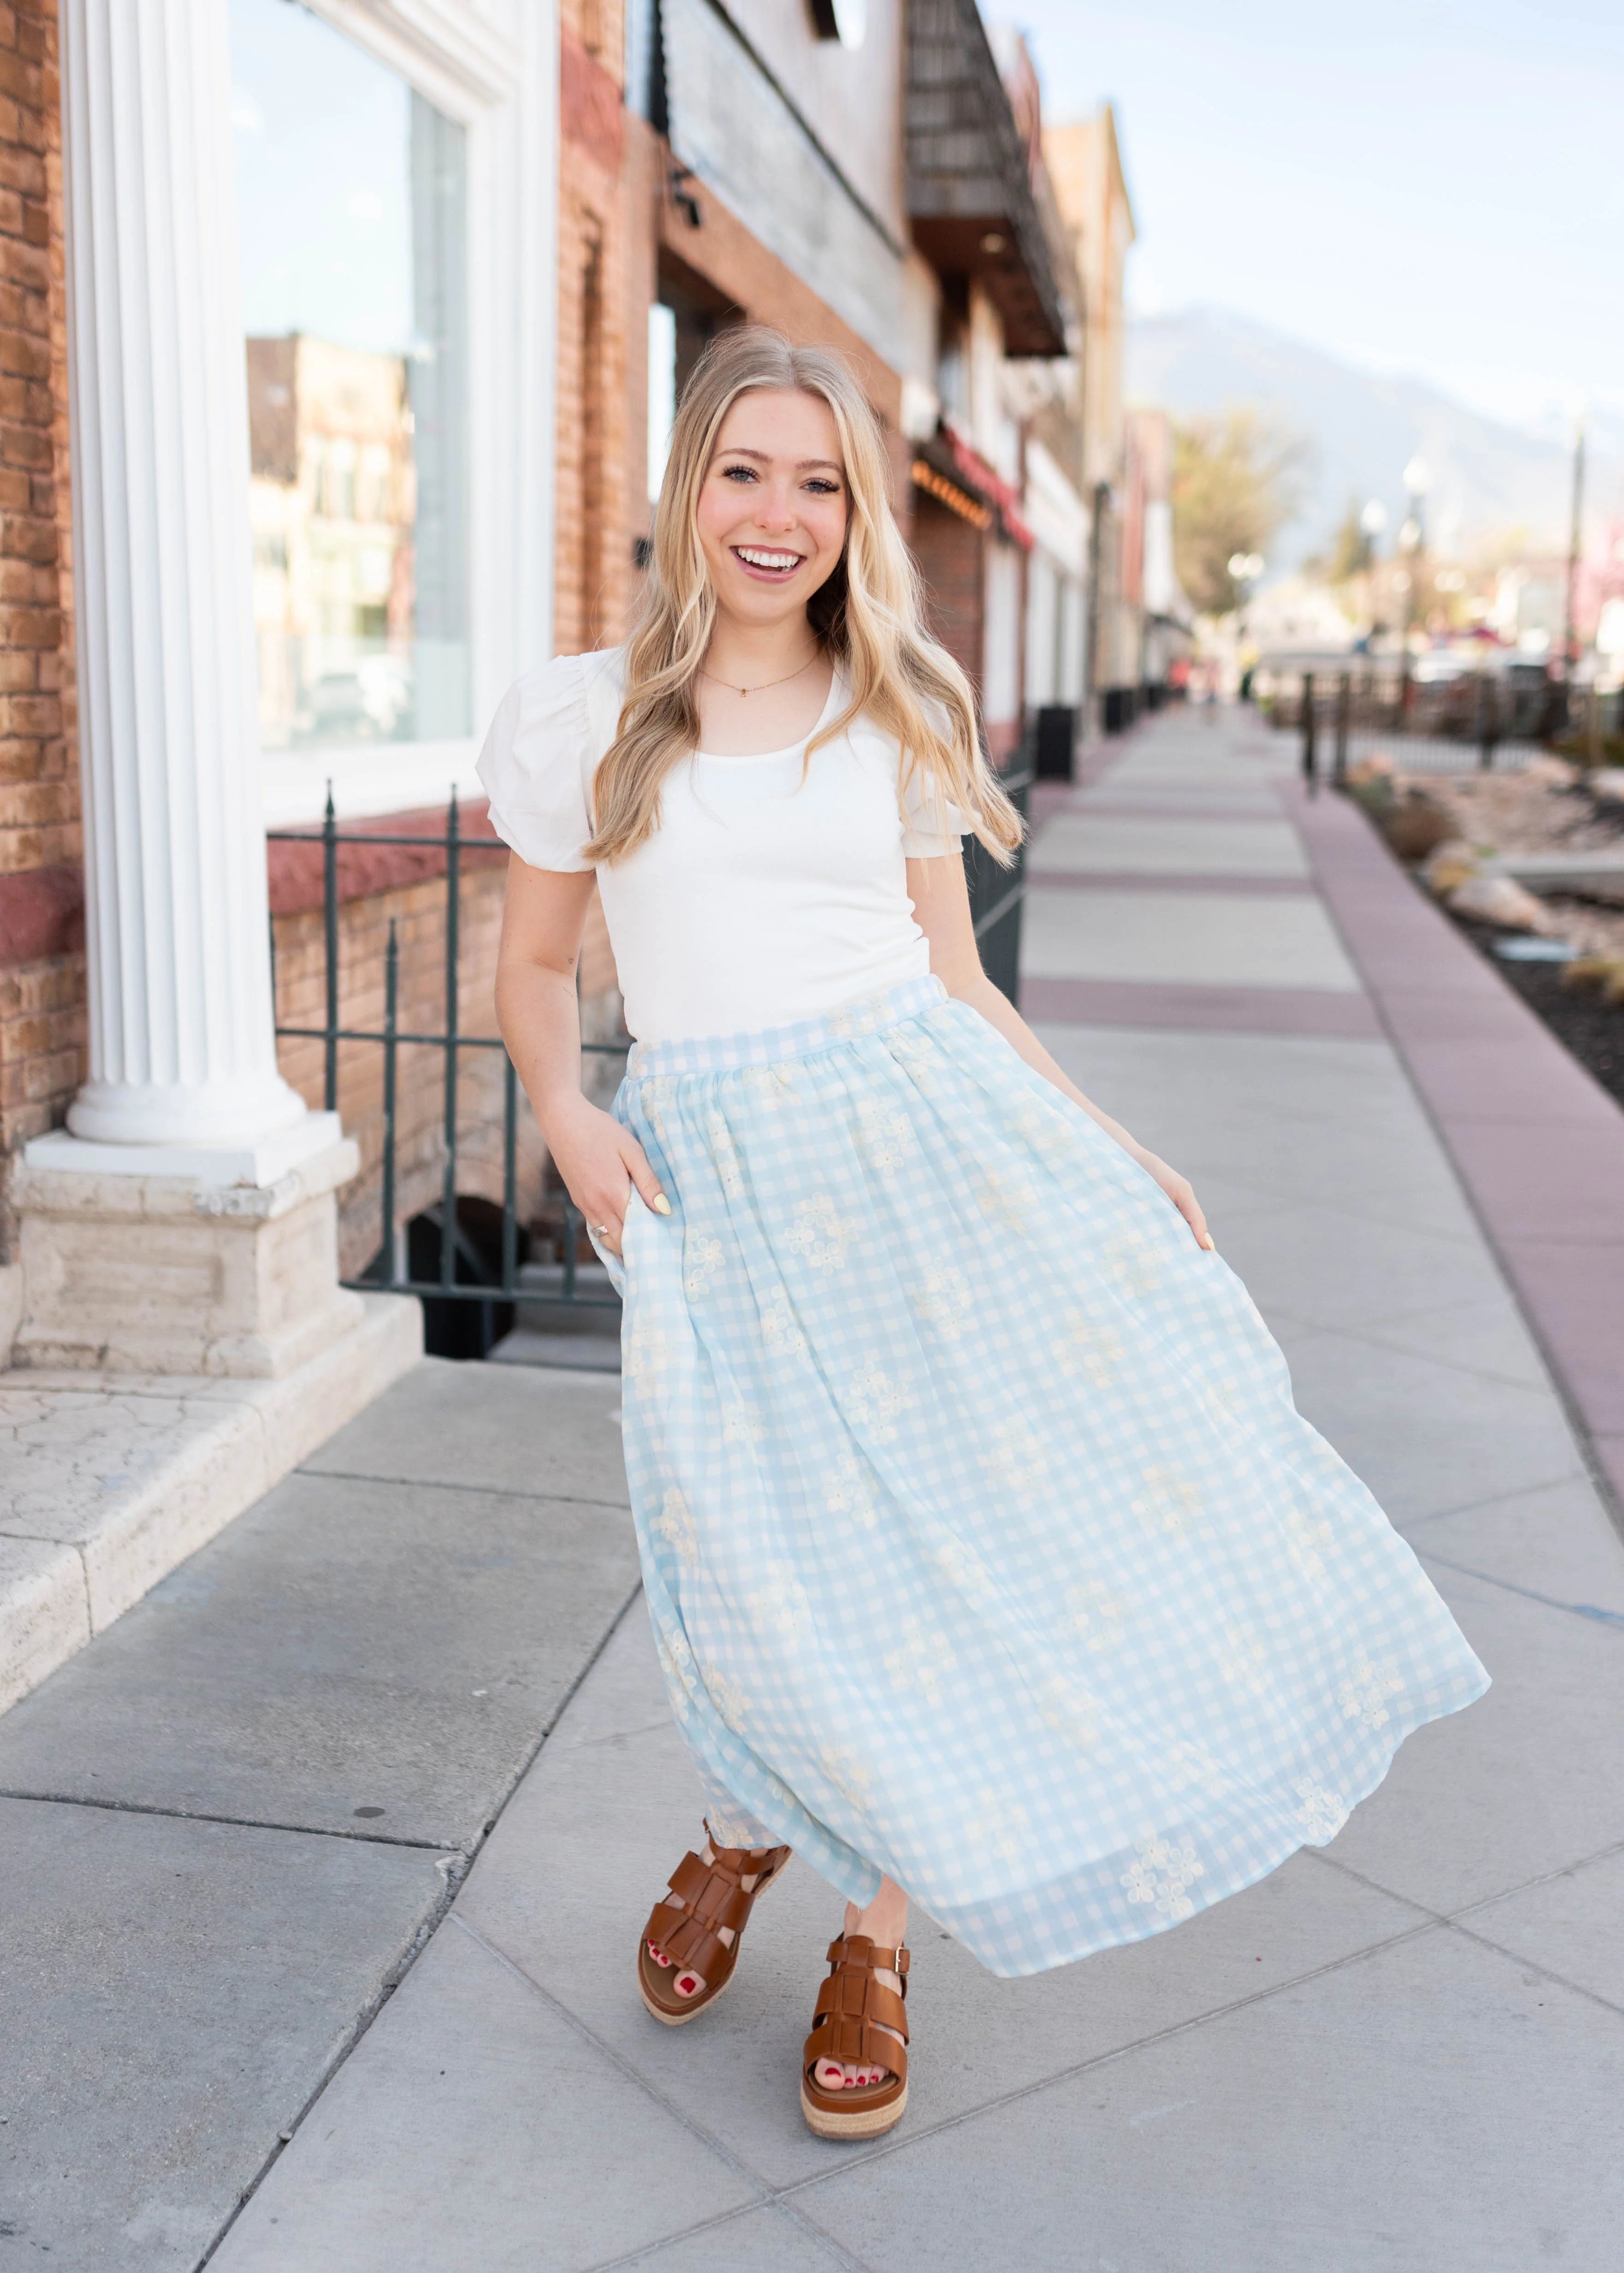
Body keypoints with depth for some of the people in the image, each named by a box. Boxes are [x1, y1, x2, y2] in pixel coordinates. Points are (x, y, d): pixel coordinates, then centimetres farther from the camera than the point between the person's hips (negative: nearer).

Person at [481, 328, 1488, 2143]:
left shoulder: (896, 719, 10)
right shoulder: (583, 717, 6)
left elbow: (953, 981, 12)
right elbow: (532, 967, 13)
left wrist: (1113, 1154, 6)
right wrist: (564, 1111, -7)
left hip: (922, 1129, 2)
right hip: (711, 1174, -1)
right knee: (773, 1554, -7)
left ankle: (875, 1943, 18)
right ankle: (746, 1827, 30)